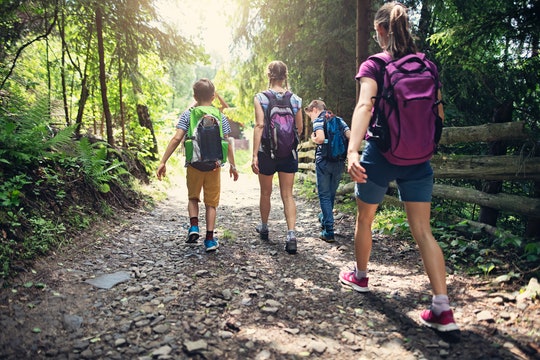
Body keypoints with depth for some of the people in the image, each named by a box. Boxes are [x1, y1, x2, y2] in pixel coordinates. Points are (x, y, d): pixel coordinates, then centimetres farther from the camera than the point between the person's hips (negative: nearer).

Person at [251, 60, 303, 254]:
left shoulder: (260, 98, -6)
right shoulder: (295, 99, 3)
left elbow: (259, 125, -14)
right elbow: (299, 128, 9)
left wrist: (255, 155, -14)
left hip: (266, 151, -1)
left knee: (266, 192, 16)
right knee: (287, 194, 5)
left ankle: (264, 227, 35)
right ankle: (291, 235, -6)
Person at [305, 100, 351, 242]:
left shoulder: (318, 120, -3)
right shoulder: (339, 120, 13)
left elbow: (321, 138, -21)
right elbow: (350, 136, 1)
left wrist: (313, 138, 0)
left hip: (324, 162, -5)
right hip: (339, 162, 6)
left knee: (324, 195, 1)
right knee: (331, 194, 20)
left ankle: (329, 231, -1)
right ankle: (324, 218, 39)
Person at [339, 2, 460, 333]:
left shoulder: (373, 65, -6)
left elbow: (364, 106, -24)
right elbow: (438, 112, 11)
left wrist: (352, 150, -36)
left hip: (381, 153, -3)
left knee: (365, 219, 18)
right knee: (423, 230, 5)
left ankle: (360, 277, 37)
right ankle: (443, 309, 0)